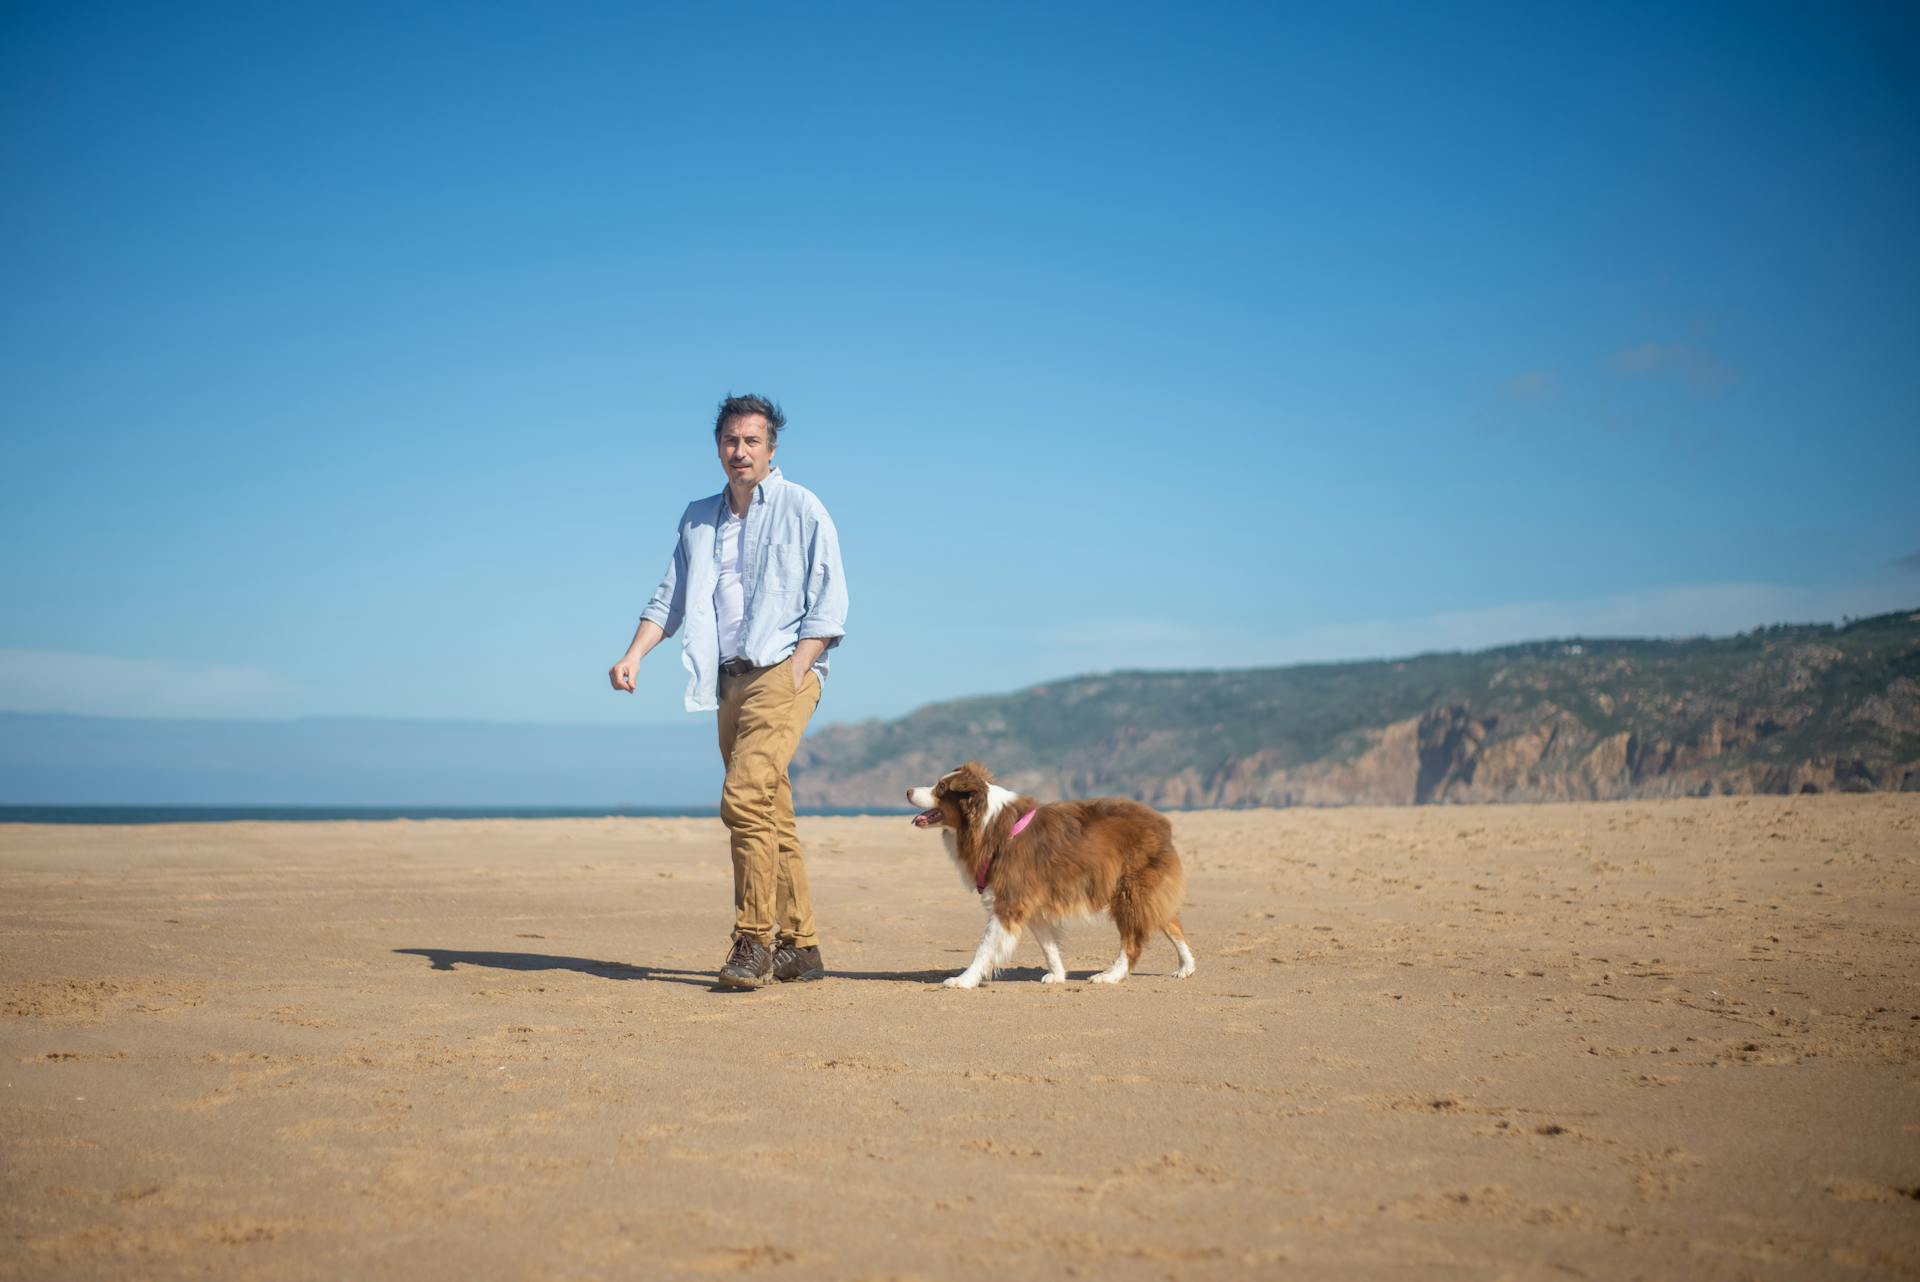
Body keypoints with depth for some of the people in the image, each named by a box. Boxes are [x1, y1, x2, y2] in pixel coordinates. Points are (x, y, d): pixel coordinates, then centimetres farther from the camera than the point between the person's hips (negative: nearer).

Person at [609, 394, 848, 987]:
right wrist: (633, 656, 0)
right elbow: (669, 599, 17)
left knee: (745, 797, -22)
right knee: (772, 819, 9)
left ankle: (754, 939, -17)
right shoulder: (699, 519, 18)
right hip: (729, 680, 6)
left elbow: (829, 605, -3)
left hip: (783, 672, -6)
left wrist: (793, 675, -13)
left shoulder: (801, 509, 1)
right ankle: (800, 947, 15)